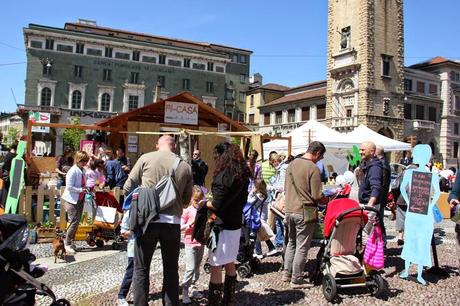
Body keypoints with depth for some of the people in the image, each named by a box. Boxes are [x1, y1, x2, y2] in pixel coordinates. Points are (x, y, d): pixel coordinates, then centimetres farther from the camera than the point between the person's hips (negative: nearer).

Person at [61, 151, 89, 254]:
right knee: (74, 222, -7)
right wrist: (81, 190, -23)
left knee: (77, 222, 11)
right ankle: (67, 244, 5)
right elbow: (69, 187, -20)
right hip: (72, 200, -8)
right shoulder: (73, 171, -18)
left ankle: (71, 242, 23)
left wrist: (86, 188, 3)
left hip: (80, 199, 8)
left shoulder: (82, 170, 8)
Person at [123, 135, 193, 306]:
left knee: (141, 269, 12)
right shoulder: (185, 166, 3)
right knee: (171, 269, 17)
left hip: (148, 220, -2)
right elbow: (187, 199, 9)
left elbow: (127, 188, 3)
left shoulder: (146, 158, -2)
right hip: (173, 222, 2)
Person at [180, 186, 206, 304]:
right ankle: (184, 292, 2)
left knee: (197, 268, 14)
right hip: (190, 243, -5)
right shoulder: (187, 211, -9)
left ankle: (193, 288, 26)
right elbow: (180, 227, -9)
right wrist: (190, 223, -22)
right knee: (190, 268, -9)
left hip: (201, 242, 5)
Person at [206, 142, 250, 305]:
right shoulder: (242, 174, 7)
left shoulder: (223, 175, -19)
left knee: (216, 266, -1)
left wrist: (205, 203, -4)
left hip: (222, 226, -9)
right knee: (230, 263, 21)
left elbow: (217, 205, -21)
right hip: (236, 223, 9)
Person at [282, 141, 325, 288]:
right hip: (305, 213, -7)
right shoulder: (313, 169, -16)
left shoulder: (292, 164, 6)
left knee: (291, 243, 21)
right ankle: (296, 280, 14)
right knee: (302, 247, 5)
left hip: (289, 210, 7)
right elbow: (317, 196, -16)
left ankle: (287, 273, 29)